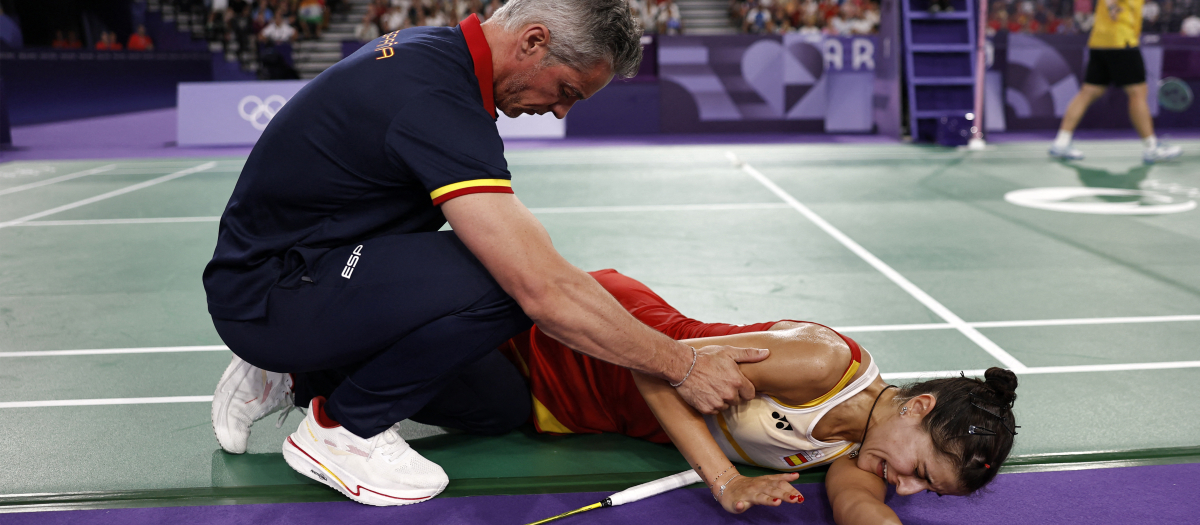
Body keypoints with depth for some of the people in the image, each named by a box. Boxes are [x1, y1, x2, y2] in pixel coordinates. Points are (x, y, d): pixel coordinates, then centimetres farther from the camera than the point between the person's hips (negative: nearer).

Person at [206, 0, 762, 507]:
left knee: (502, 401, 5)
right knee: (499, 283, -31)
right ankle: (342, 428, -8)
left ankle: (295, 377, 15)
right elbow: (546, 292, -33)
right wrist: (684, 365, -22)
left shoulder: (425, 47, 3)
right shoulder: (437, 99, -28)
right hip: (262, 293, -10)